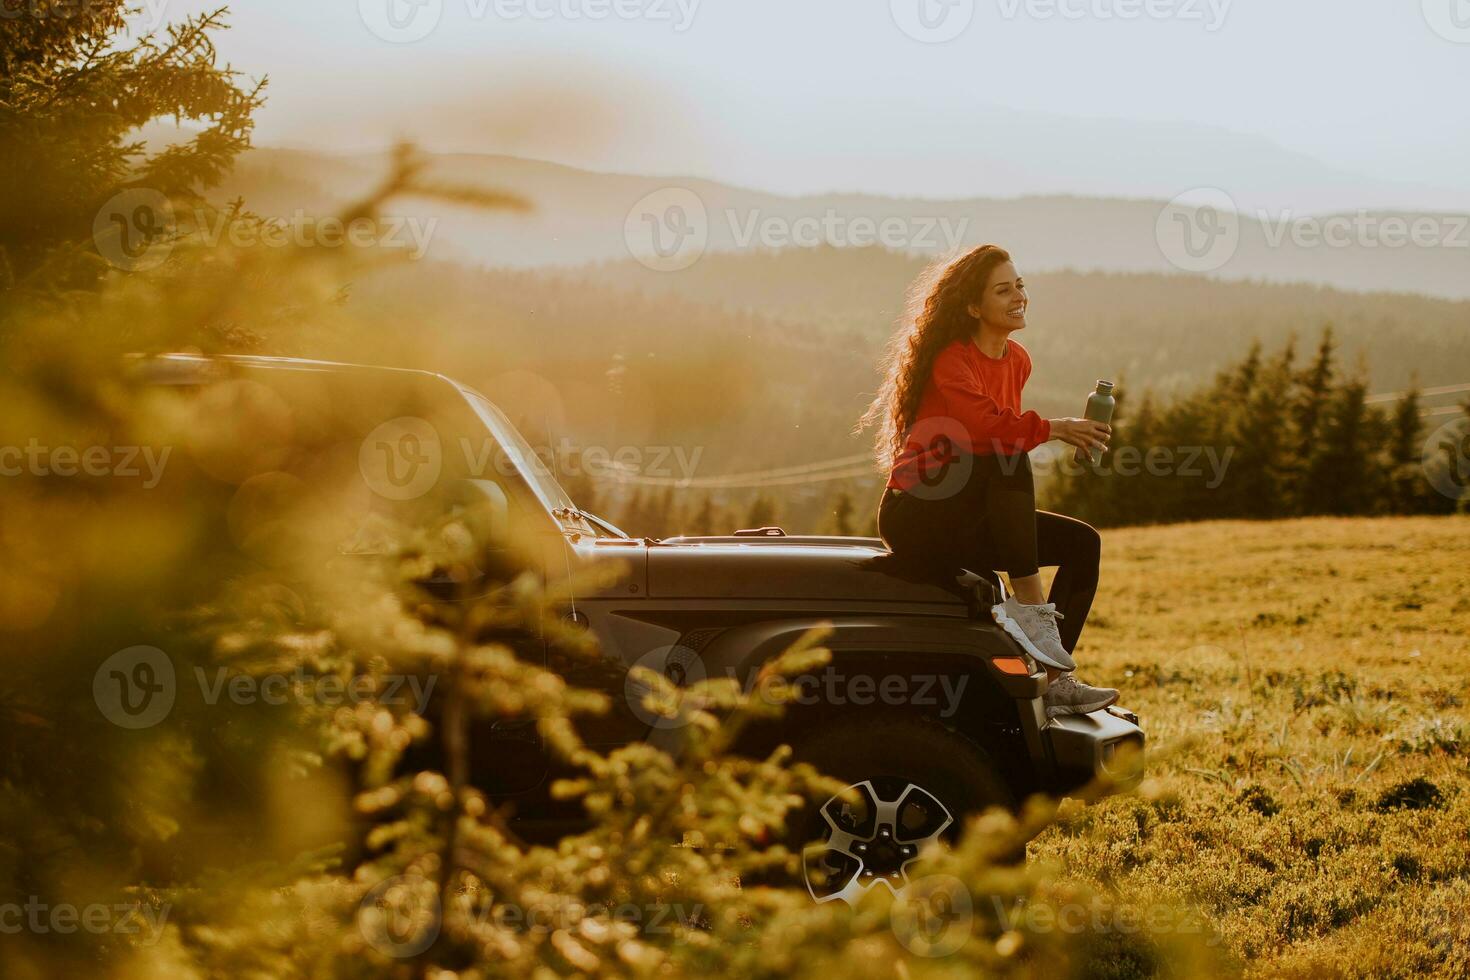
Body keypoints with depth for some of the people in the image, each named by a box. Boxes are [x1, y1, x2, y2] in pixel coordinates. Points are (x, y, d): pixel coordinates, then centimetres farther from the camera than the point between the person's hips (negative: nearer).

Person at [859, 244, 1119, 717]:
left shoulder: (1017, 360, 10)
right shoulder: (951, 359, -15)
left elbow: (1004, 427, 12)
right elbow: (983, 425, -31)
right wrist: (1054, 428, -27)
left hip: (966, 519, 9)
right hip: (916, 516, -8)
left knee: (1082, 543, -4)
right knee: (1007, 462, -34)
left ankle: (1056, 680, -10)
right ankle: (1029, 607, -32)